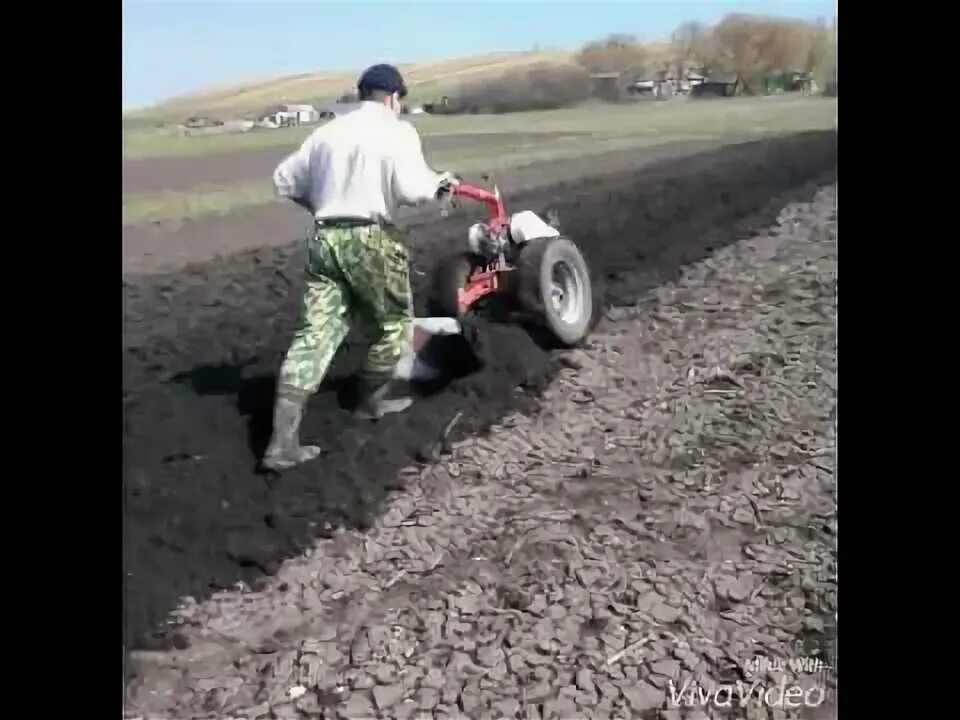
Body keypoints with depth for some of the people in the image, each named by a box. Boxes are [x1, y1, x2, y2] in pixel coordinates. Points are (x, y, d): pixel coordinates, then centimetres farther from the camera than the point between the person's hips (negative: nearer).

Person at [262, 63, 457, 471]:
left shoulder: (328, 131, 16)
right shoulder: (397, 130, -1)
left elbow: (284, 181, 19)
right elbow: (411, 190, -15)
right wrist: (439, 183, 6)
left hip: (324, 238, 5)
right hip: (371, 239, -5)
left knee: (314, 334, 1)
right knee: (395, 322, 20)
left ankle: (282, 441, -4)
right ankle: (373, 399, 33)